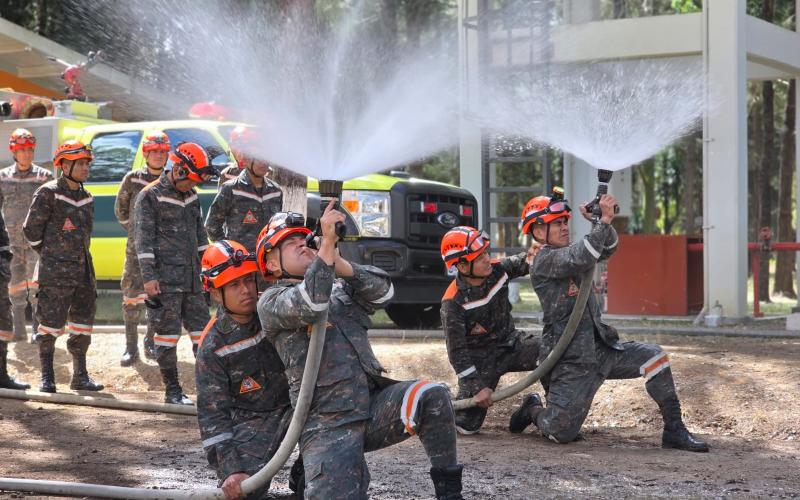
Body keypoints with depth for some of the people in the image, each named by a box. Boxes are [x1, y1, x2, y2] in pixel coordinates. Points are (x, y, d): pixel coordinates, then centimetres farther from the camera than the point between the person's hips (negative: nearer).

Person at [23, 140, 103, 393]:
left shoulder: (86, 198, 12)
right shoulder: (48, 193, -9)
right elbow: (31, 230, -6)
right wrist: (50, 254, 4)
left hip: (83, 268, 7)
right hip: (56, 272, -7)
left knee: (82, 324, 9)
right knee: (51, 324, -4)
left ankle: (80, 376, 18)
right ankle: (47, 378, 5)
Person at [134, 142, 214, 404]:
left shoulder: (191, 196, 15)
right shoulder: (150, 196, -7)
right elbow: (143, 238, -10)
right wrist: (148, 276, -16)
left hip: (192, 278, 7)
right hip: (165, 279, -7)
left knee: (201, 329, 6)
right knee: (168, 333, -2)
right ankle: (172, 390, 3)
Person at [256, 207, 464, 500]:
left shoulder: (339, 288, 22)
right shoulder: (271, 302, 4)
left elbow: (382, 292, 2)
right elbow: (309, 306, -18)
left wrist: (339, 264, -13)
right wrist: (327, 244, -20)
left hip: (373, 405, 5)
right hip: (329, 425, -4)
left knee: (432, 397, -22)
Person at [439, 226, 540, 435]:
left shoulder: (497, 269, -9)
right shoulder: (453, 302, -22)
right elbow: (457, 351, -18)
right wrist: (477, 387, -20)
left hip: (510, 343, 4)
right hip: (480, 359, -4)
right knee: (466, 425, -11)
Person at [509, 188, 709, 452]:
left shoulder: (566, 253, 15)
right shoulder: (544, 260, -12)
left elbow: (607, 248, 12)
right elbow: (581, 258, -29)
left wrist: (599, 221, -7)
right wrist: (604, 221, -26)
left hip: (598, 349, 8)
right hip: (571, 361, -8)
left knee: (653, 356, -9)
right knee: (561, 434, -10)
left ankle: (673, 430, -5)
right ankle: (533, 410, 25)